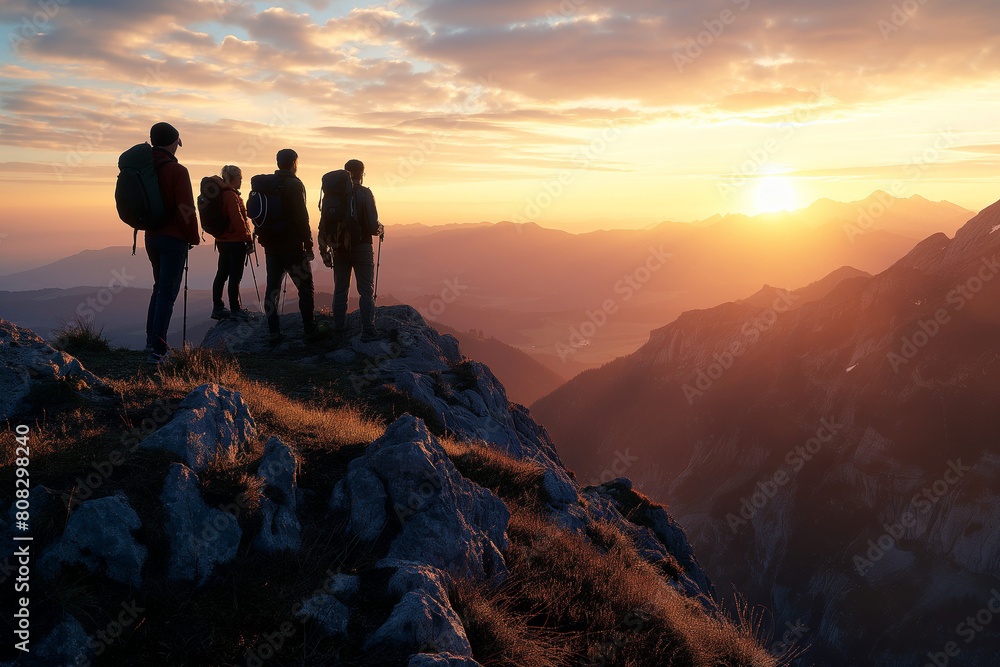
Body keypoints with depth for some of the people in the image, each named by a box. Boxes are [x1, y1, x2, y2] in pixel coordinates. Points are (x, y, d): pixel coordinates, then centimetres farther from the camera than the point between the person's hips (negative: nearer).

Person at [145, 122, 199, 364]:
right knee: (168, 292, -5)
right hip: (173, 239, -7)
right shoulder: (177, 171, -15)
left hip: (151, 237, 7)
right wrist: (193, 238, -5)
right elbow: (186, 210, -16)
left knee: (160, 287, 22)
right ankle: (157, 349, -8)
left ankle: (151, 338, 26)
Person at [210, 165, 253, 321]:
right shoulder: (232, 195, -16)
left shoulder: (220, 194, 12)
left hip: (222, 240, 10)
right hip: (235, 241, -9)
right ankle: (235, 310, 2)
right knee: (235, 276, -3)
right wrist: (248, 239, -14)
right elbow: (238, 220, -19)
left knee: (222, 274, 12)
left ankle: (217, 308, 18)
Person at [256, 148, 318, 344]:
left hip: (271, 245, 6)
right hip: (292, 246, -6)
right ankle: (310, 330, 5)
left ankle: (274, 333, 7)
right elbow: (301, 218, -15)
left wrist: (264, 239, 18)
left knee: (272, 289, 8)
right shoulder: (294, 185, -10)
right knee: (306, 288, 3)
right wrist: (308, 244, -10)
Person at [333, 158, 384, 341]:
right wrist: (380, 230, 7)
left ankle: (339, 326, 22)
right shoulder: (365, 194, -11)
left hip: (340, 249, 4)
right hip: (361, 248, -4)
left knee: (340, 289, 16)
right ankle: (368, 330, -1)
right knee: (366, 291, 2)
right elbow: (372, 226, -15)